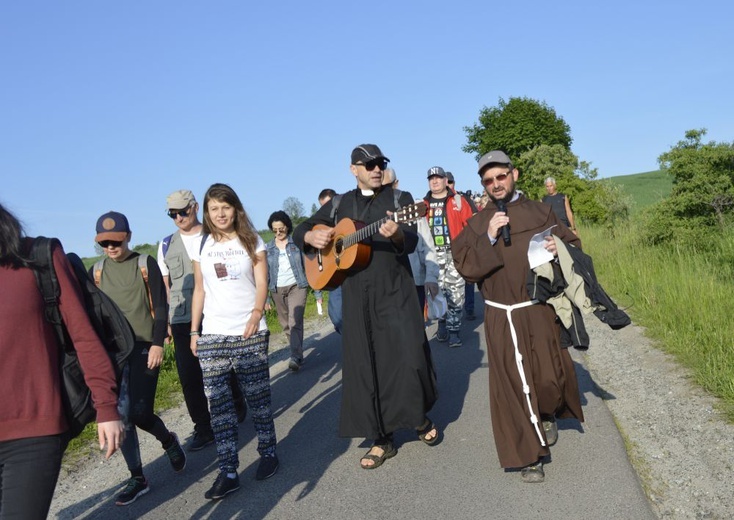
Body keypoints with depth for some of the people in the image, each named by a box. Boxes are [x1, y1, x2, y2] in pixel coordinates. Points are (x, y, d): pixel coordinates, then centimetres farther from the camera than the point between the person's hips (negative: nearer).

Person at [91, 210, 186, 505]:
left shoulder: (146, 264, -1)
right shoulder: (97, 271, 7)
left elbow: (160, 307, -3)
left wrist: (157, 344, -12)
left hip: (144, 347, -3)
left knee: (139, 412, -10)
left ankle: (168, 441, 23)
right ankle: (137, 479, 16)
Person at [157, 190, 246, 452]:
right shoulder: (166, 245, 11)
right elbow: (165, 286, 12)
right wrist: (167, 322, 7)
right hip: (182, 320, 2)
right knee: (189, 377, 2)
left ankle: (237, 406, 37)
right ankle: (203, 428, 18)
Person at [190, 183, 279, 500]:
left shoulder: (252, 242, 6)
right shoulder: (202, 247, 11)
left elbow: (262, 283, -2)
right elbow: (199, 291, 13)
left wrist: (257, 312, -19)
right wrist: (193, 331, 9)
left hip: (249, 332, -2)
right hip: (211, 335, 2)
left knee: (257, 397, 4)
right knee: (218, 404, -1)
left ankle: (268, 453, 22)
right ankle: (228, 472, 5)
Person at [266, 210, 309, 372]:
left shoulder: (297, 243, -1)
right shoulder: (267, 248, 5)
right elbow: (265, 273, 7)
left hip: (297, 286, -3)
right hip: (277, 290, 3)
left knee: (295, 322, -16)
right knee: (285, 325, 9)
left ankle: (295, 357, -18)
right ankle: (298, 353, 23)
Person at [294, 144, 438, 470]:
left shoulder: (400, 198, 4)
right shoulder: (339, 204, 13)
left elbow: (411, 243, -11)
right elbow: (299, 231, 18)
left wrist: (396, 234, -34)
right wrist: (312, 237, -6)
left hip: (396, 292, -2)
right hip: (356, 297, 3)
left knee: (410, 358, -7)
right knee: (364, 366, 5)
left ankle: (421, 418, 24)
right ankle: (382, 440, 19)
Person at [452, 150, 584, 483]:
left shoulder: (539, 213, 5)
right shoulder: (478, 224, 5)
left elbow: (573, 244, 9)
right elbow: (465, 266, -4)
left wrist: (560, 249, -14)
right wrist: (488, 239, -18)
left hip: (540, 312, 0)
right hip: (502, 318, 0)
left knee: (550, 377, -2)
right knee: (514, 385, 2)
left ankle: (547, 415, 34)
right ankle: (530, 456, 17)